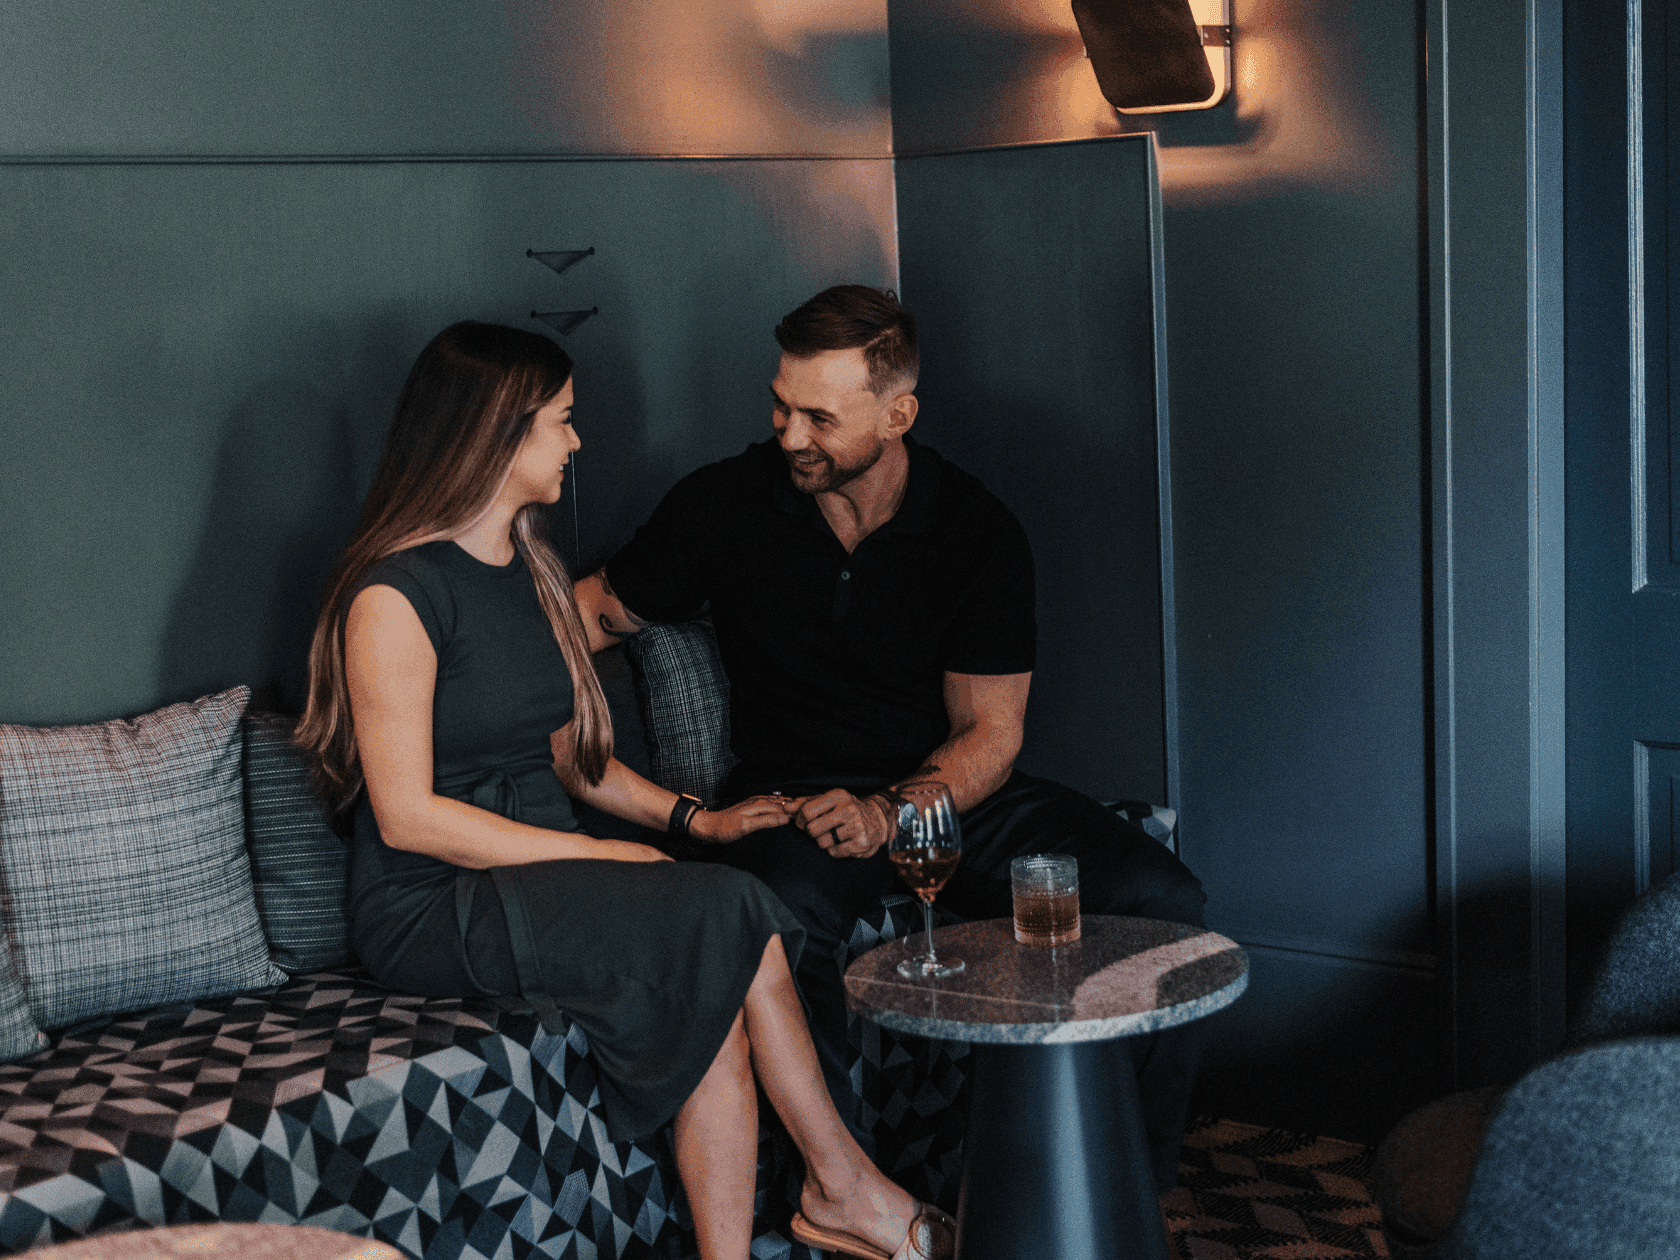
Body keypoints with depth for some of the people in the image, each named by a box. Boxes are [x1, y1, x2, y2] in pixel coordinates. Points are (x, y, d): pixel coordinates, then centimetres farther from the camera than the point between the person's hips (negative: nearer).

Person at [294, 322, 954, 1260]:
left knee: (716, 992, -25)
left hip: (541, 870, 7)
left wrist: (690, 817, 4)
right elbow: (408, 817, -16)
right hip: (434, 913, -7)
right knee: (727, 916, -24)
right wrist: (600, 856, -19)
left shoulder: (533, 572, 16)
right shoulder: (394, 595, -12)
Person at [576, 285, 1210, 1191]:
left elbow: (990, 734, -3)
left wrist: (888, 815, -22)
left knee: (1163, 903, -21)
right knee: (778, 920, -39)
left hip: (954, 796, 2)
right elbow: (600, 609, 11)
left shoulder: (979, 531, -2)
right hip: (792, 801, -1)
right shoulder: (725, 504, -1)